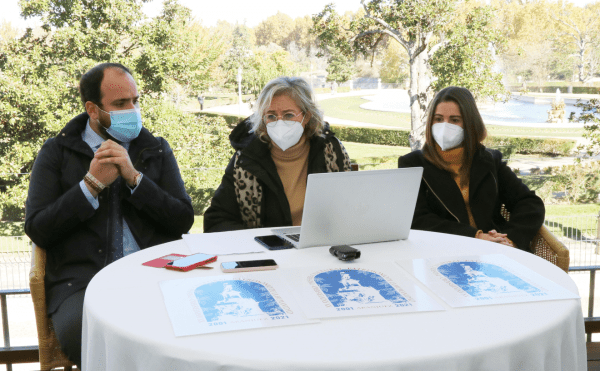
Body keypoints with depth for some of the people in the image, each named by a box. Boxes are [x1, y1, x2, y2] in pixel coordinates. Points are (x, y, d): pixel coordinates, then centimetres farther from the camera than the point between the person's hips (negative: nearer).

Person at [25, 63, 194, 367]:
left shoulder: (157, 150, 18)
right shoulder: (56, 153, 13)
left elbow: (183, 221, 6)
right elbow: (37, 230, 4)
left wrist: (134, 178, -5)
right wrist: (92, 184, -4)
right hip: (81, 281, -1)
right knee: (82, 331, -36)